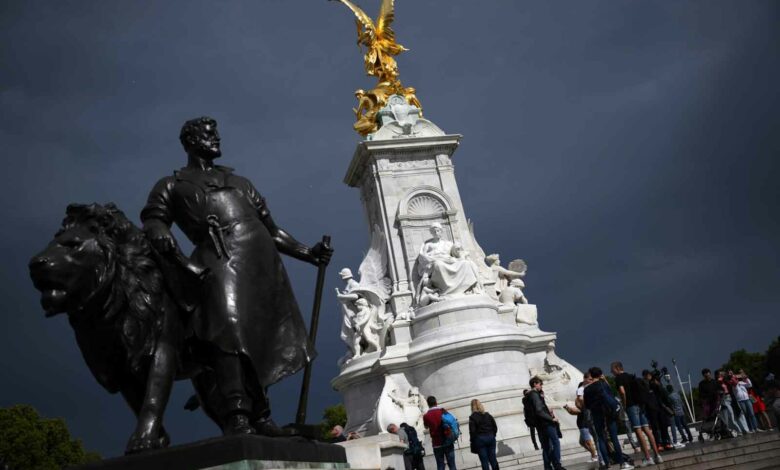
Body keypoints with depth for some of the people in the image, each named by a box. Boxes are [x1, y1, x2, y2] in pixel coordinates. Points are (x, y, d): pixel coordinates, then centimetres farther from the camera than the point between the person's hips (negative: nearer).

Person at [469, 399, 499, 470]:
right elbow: (495, 427, 8)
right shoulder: (488, 415, 6)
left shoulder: (472, 417, -8)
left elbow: (472, 431, -11)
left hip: (480, 440, -4)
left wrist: (473, 443, -3)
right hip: (490, 438, 4)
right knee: (493, 459, 10)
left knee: (484, 461, 1)